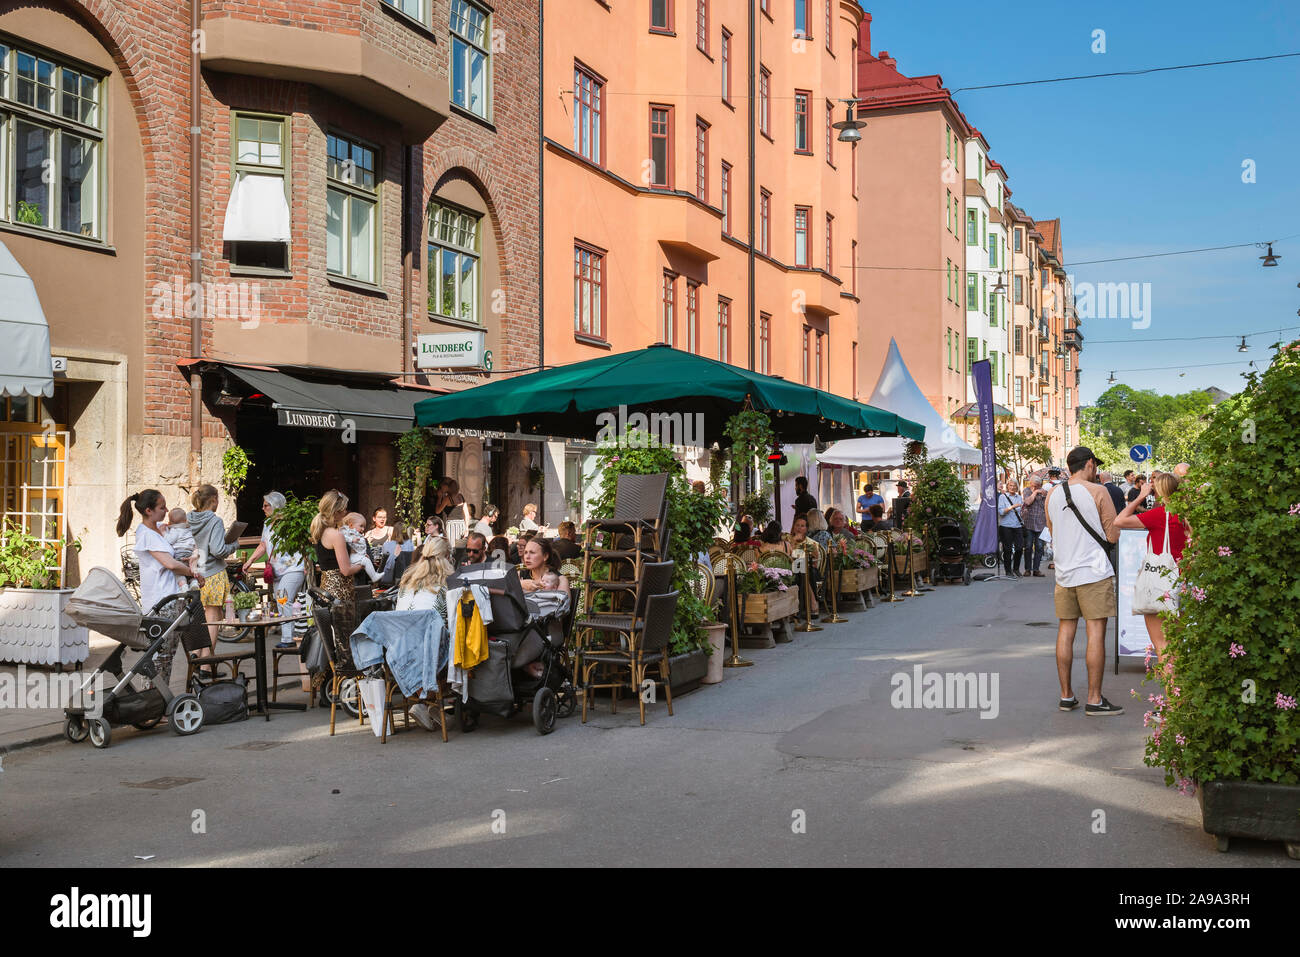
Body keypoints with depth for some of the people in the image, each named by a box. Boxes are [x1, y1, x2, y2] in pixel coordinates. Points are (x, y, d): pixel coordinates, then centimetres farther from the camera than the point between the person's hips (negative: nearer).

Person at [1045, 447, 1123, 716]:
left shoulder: (1052, 496, 8)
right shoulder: (1097, 492, -7)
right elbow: (1113, 536, -6)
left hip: (1064, 573, 5)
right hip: (1094, 572, -5)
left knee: (1066, 631, 10)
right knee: (1096, 633, -3)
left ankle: (1066, 695, 14)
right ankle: (1094, 699, -2)